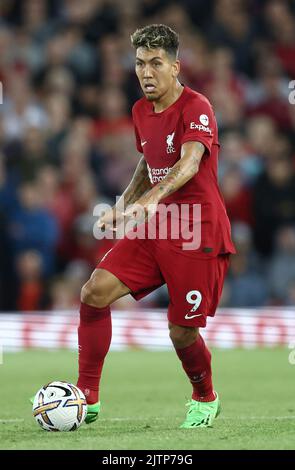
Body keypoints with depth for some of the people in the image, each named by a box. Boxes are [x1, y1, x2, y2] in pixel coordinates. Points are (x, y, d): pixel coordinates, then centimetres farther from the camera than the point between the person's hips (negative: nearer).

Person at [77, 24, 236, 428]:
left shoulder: (196, 108, -15)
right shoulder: (141, 111, 11)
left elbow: (190, 161, -32)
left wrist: (152, 197, -49)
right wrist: (123, 205, 14)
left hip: (198, 234, -7)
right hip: (155, 229, 7)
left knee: (182, 332, -4)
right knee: (94, 293, -11)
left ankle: (206, 400, 27)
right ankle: (87, 399, -4)